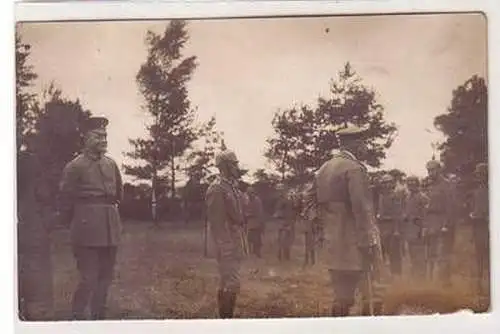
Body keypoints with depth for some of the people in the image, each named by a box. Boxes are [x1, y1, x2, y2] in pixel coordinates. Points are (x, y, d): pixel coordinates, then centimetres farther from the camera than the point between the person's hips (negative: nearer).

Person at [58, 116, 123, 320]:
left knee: (105, 276, 10)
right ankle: (77, 317, 3)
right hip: (87, 229, -6)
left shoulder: (111, 164, 11)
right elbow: (66, 199, -1)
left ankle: (99, 316, 21)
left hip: (110, 228, 6)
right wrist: (72, 224, 6)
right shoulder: (75, 166, -6)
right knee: (89, 278, -8)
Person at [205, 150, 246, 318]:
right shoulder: (216, 189, -14)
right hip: (227, 243, -9)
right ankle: (225, 318, -3)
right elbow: (216, 221, -18)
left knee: (229, 282, 14)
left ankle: (228, 317, 22)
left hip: (237, 242, 9)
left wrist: (242, 243, 17)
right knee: (230, 284, -9)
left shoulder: (233, 187, 14)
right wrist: (224, 246, -21)